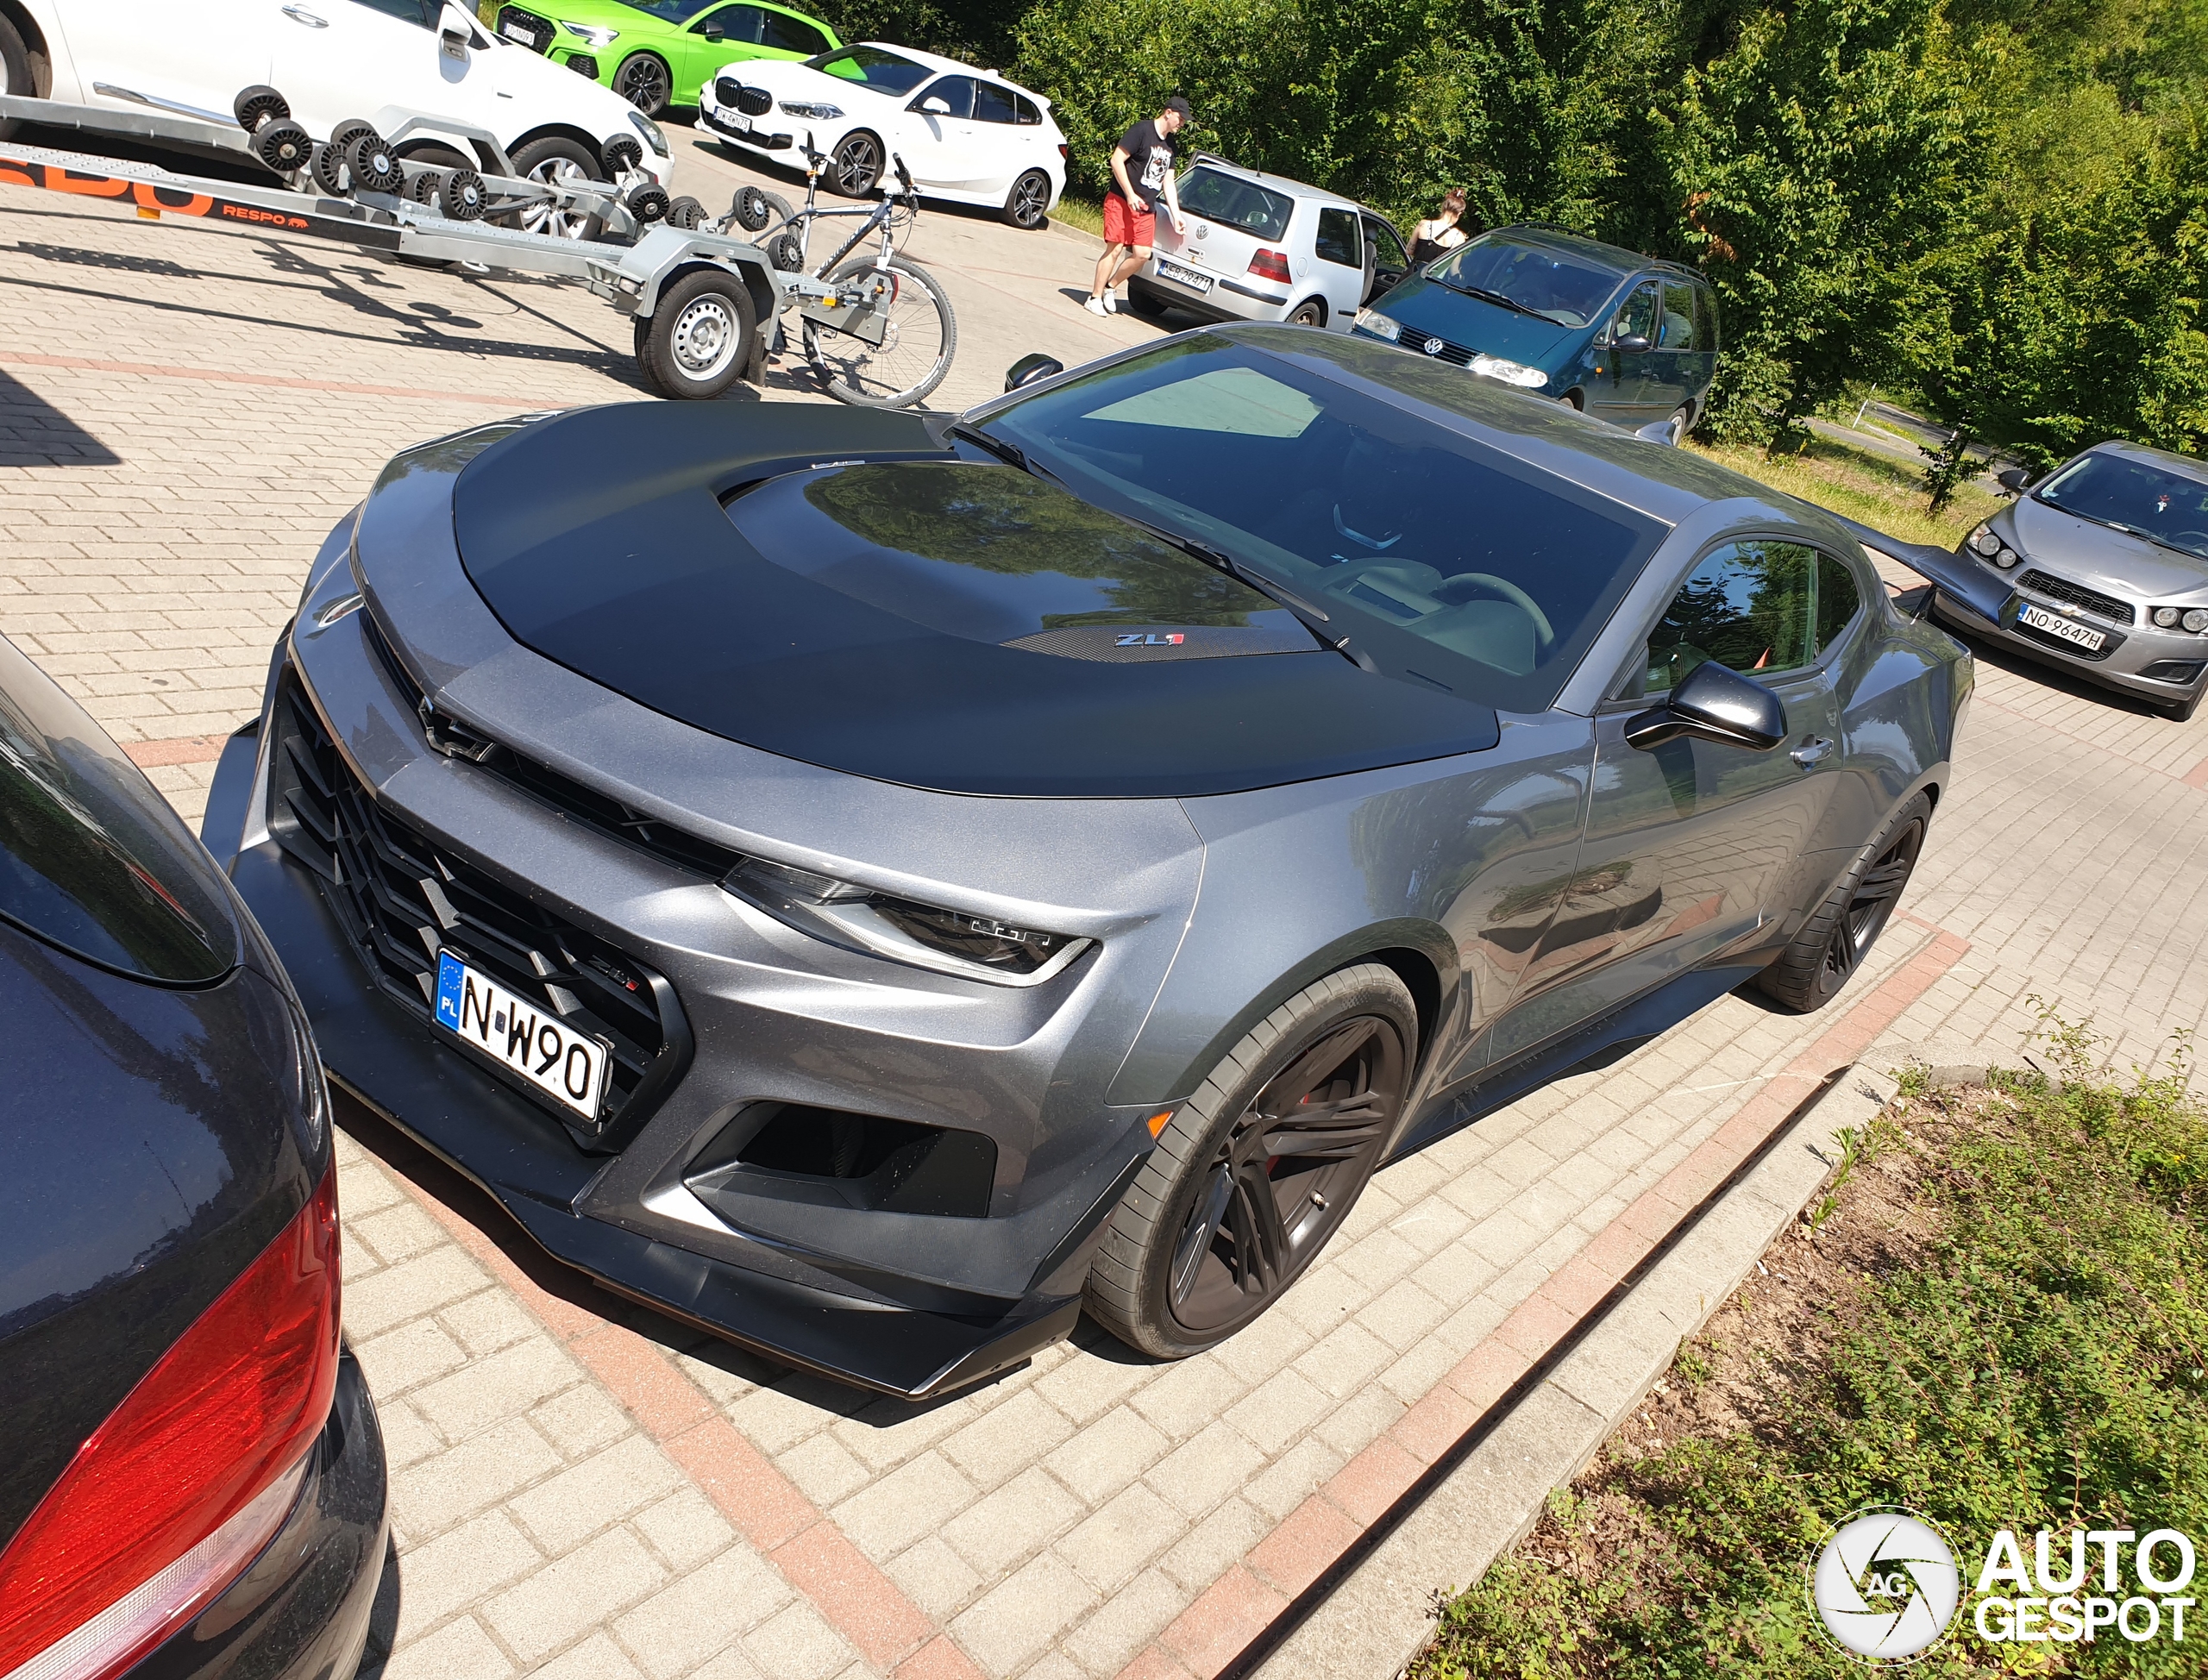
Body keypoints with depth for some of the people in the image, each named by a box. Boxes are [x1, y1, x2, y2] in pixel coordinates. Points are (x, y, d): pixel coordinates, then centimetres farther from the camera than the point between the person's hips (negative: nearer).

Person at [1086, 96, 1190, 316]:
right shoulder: (1142, 130, -9)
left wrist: (1176, 215, 10)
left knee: (1142, 254, -2)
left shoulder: (1170, 144, 14)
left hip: (1146, 208, 7)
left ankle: (1109, 286, 16)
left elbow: (1168, 182, 18)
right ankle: (1095, 297, 0)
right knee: (1115, 249, -10)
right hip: (1121, 201, -7)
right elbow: (1116, 160, -14)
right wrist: (1130, 195, -18)